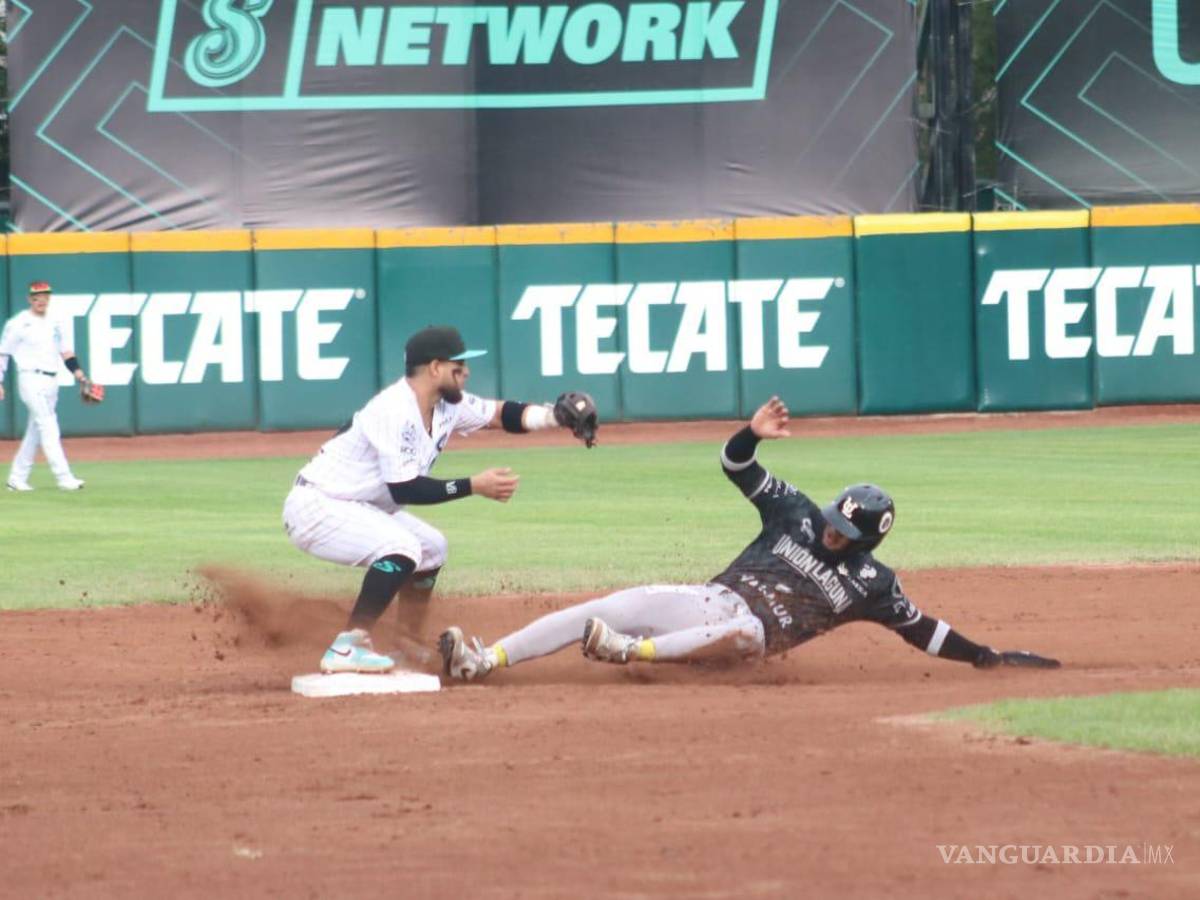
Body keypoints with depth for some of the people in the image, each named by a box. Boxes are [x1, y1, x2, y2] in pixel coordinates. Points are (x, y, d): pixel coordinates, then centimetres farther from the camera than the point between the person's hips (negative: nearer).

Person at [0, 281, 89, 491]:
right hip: (31, 379, -6)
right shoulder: (18, 324, -4)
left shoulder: (57, 323, 12)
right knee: (48, 428, -13)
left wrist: (80, 376, 0)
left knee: (35, 432, 10)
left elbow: (67, 353, 12)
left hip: (51, 382, 6)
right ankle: (64, 478, -19)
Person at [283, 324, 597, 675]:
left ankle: (407, 646, 23)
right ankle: (347, 647, -26)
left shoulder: (446, 404, 2)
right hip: (314, 508, -10)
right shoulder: (396, 412, -26)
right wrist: (473, 486, -27)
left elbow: (502, 414, 7)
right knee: (402, 548, -27)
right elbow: (404, 490, -29)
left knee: (431, 547, 17)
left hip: (358, 507, 10)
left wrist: (555, 415, -10)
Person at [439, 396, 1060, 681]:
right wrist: (753, 434, -16)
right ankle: (483, 661, -23)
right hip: (705, 601, 4)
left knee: (746, 630, -43)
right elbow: (737, 467, 6)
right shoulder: (798, 514, 10)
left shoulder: (871, 581, 3)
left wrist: (986, 657, -1)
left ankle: (633, 653, -46)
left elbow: (921, 629, 5)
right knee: (597, 612, -15)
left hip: (743, 635, -4)